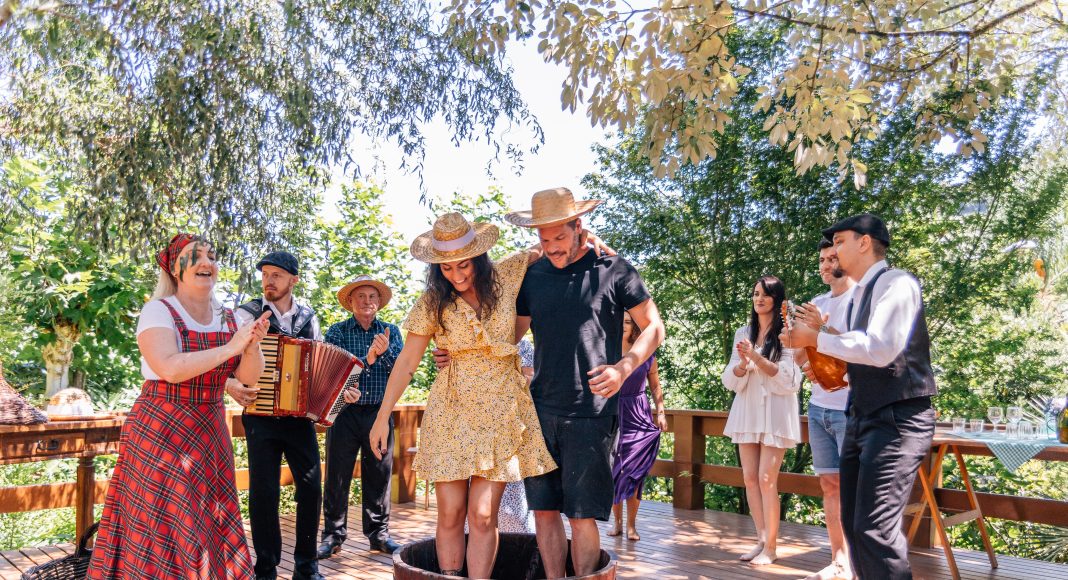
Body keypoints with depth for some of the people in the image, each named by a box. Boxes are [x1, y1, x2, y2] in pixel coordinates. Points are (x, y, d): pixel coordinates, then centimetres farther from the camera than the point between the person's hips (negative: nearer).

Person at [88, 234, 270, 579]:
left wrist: (253, 345, -18)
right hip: (161, 434, -5)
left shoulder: (227, 317, 7)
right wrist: (230, 347, -22)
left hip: (209, 435, 5)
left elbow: (249, 376, 2)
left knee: (209, 525, 9)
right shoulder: (159, 311, -9)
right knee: (161, 528, -1)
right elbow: (170, 368, -24)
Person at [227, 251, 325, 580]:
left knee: (311, 487, 3)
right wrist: (230, 385, -20)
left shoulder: (309, 318, 8)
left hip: (301, 415, 3)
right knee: (263, 490, -1)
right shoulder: (246, 315, -2)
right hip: (261, 415, -3)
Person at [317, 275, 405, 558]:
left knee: (379, 476, 7)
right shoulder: (337, 332, 3)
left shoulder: (391, 332, 8)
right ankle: (333, 535, 14)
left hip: (380, 413, 2)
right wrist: (365, 360, -22)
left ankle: (379, 534, 18)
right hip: (345, 412, -1)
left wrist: (385, 351, -19)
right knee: (337, 476, 3)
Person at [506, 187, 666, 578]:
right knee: (544, 509, 8)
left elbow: (653, 328, 2)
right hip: (542, 410, 4)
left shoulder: (613, 270, -1)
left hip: (591, 414, -4)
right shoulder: (532, 276, 10)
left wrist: (623, 367, -14)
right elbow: (510, 334, 17)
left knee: (582, 515, 0)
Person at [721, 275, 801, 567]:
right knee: (750, 478, 6)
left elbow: (791, 379, -11)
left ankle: (771, 546, 3)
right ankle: (761, 540, 18)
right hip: (747, 412, 5)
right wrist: (743, 363, -14)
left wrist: (758, 359, -21)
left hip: (774, 413, -5)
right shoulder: (743, 333, 11)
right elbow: (730, 381, 7)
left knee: (767, 479, -7)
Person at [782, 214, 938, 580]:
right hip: (863, 419, 9)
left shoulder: (896, 283, -11)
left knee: (875, 528, -13)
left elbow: (879, 349, -25)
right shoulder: (858, 296, 15)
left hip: (897, 421, -9)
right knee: (853, 524, 12)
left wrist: (815, 338, -18)